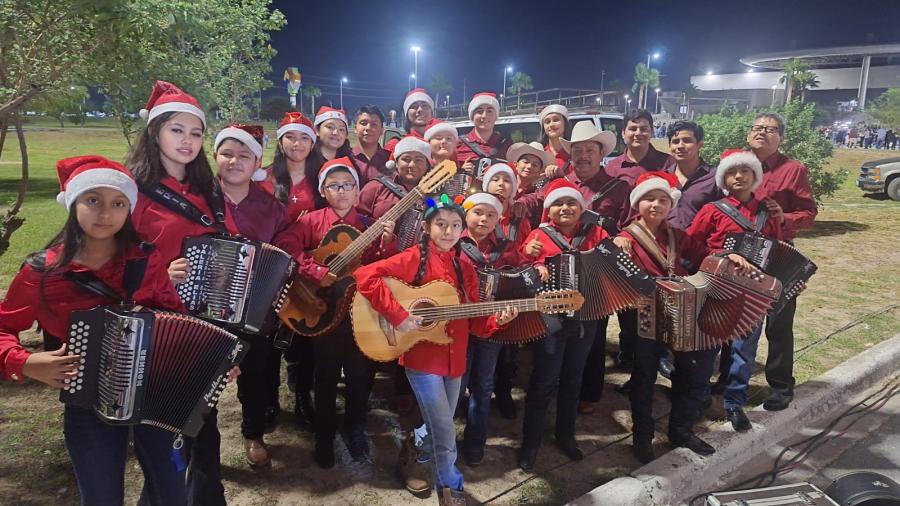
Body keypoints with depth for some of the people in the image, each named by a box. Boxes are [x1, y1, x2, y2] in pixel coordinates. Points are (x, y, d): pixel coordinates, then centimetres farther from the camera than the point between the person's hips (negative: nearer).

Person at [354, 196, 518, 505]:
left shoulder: (464, 269, 8)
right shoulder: (415, 258, -10)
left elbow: (473, 321, 10)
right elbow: (365, 276, -22)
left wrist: (496, 320, -10)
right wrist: (397, 315, -26)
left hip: (454, 358, 6)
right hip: (422, 357, -6)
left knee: (440, 428, 17)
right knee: (444, 432, -1)